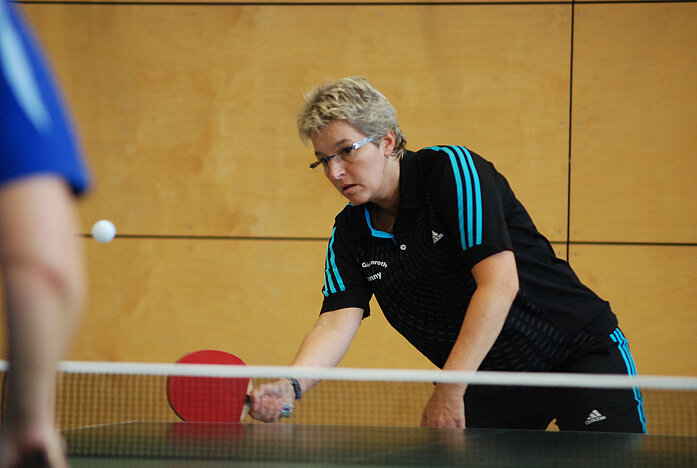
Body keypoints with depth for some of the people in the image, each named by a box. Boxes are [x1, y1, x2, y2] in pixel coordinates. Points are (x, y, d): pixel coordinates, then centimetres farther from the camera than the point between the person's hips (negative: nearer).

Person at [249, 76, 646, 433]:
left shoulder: (455, 169, -19)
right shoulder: (349, 234, -1)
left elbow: (500, 284, -27)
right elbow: (337, 320, -13)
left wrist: (449, 393, -30)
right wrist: (291, 386, -35)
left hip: (581, 353, -5)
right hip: (489, 385, 5)